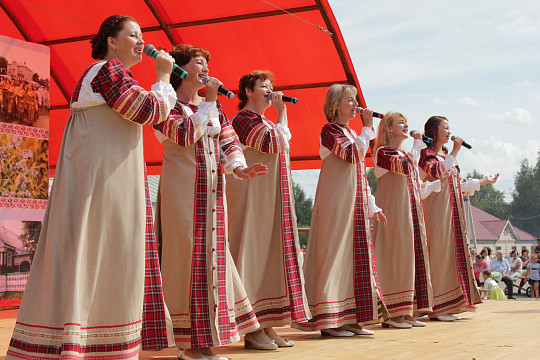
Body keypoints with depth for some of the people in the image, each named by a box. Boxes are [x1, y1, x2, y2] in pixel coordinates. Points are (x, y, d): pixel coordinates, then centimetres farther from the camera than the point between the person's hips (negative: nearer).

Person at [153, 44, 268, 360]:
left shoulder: (214, 106, 17)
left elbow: (229, 140, 11)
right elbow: (185, 133, -19)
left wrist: (239, 167, -7)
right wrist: (209, 102, -14)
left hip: (211, 191, 7)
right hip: (182, 190, -6)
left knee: (211, 254, 5)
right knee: (188, 255, -7)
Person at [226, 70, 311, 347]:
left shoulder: (266, 123, 22)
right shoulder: (243, 119, -7)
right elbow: (275, 143, -20)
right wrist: (282, 112, -11)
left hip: (273, 200, 10)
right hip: (252, 197, -10)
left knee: (271, 254, 6)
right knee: (254, 253, -10)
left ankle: (266, 325, 9)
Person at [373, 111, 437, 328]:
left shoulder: (406, 154, 24)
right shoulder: (383, 152, -3)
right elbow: (406, 166, -19)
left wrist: (438, 183, 16)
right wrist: (418, 144, -9)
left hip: (411, 212, 9)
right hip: (394, 212, -9)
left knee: (412, 257, 5)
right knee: (395, 256, -11)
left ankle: (406, 313, 8)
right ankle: (391, 313, -8)